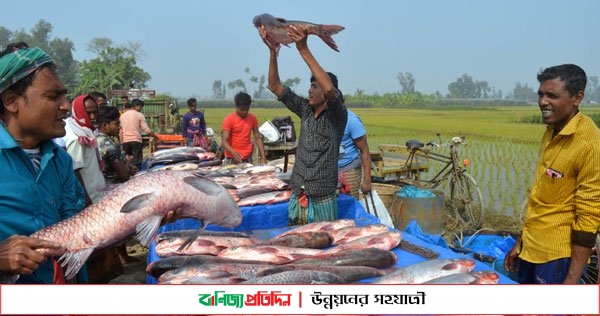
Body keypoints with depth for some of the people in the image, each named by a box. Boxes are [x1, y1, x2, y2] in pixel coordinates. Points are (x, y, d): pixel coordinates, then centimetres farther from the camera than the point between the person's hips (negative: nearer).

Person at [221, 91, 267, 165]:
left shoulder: (253, 118, 6)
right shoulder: (228, 120, -7)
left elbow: (258, 138, 7)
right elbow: (224, 141, -12)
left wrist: (263, 157, -3)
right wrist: (233, 152, -31)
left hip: (248, 158, 3)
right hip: (232, 159, -3)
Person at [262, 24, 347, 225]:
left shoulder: (337, 116, -8)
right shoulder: (305, 110, 7)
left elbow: (329, 88, -29)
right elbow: (275, 86, 5)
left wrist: (303, 49, -32)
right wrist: (272, 50, -7)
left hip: (322, 199, -5)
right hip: (297, 196, 5)